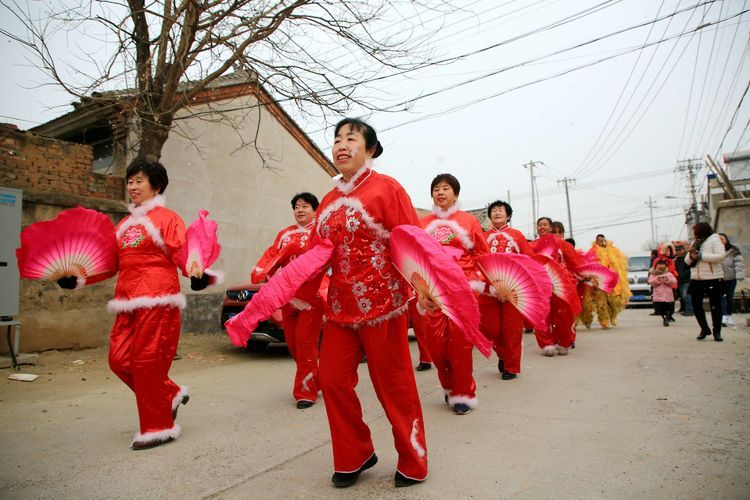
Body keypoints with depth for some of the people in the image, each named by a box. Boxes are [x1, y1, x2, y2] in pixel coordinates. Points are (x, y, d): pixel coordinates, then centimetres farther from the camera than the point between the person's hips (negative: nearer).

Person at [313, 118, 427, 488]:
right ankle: (354, 456, 29)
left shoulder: (386, 188, -4)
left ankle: (412, 463, 27)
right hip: (340, 306, 6)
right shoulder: (328, 201, 13)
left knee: (394, 385, 5)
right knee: (333, 381, 7)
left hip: (382, 303, -6)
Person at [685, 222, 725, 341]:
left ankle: (717, 332, 15)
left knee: (715, 306, 3)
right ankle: (704, 329, 22)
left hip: (713, 279, -6)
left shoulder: (714, 240, -5)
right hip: (696, 280, 6)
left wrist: (700, 255, -19)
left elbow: (720, 256, -20)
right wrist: (691, 256, -8)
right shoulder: (695, 243, 13)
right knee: (696, 305, 6)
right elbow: (687, 261, 13)